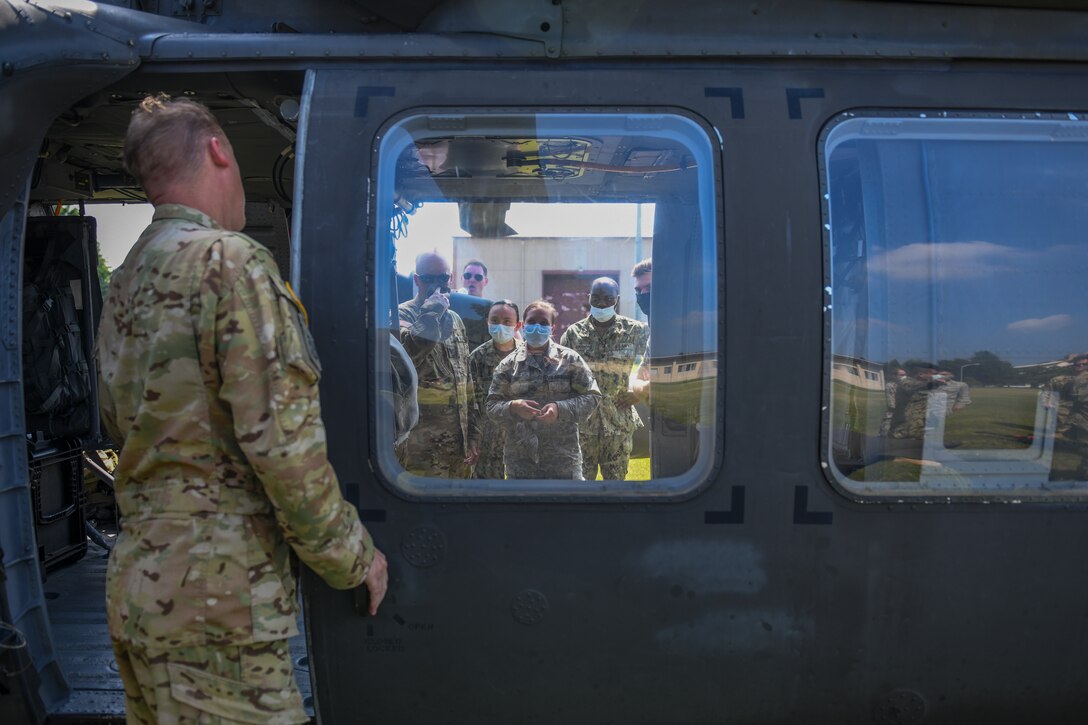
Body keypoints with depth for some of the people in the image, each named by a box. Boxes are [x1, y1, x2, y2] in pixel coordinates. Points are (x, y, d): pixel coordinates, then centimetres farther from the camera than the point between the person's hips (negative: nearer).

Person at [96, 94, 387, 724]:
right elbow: (281, 440, -20)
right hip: (215, 595, -9)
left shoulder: (126, 281, 14)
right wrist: (352, 559, -10)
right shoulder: (231, 259, -14)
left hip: (135, 583, 9)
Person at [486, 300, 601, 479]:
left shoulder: (569, 359, 3)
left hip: (563, 460, -1)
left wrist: (560, 409, -16)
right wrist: (513, 407, -15)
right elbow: (492, 406, 7)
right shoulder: (508, 364, 7)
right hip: (519, 461, 1)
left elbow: (591, 397, 0)